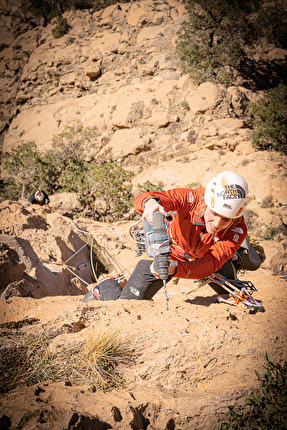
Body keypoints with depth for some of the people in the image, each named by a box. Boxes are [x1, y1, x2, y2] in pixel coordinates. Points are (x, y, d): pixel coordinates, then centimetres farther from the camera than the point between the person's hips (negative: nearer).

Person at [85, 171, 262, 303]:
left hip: (200, 260, 2)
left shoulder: (237, 231, -33)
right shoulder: (192, 197, -36)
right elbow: (142, 199, -44)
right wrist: (150, 202, -69)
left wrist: (175, 269, -61)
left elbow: (211, 263, -44)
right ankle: (106, 287, 34)